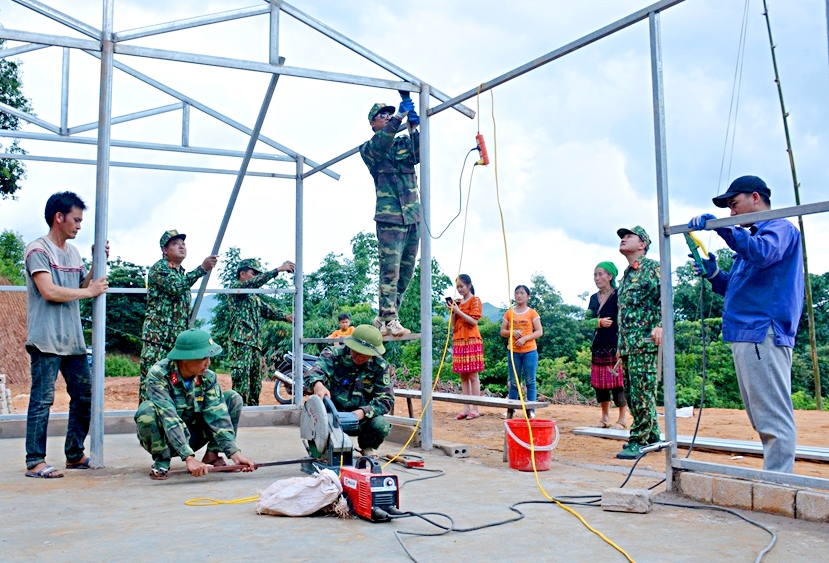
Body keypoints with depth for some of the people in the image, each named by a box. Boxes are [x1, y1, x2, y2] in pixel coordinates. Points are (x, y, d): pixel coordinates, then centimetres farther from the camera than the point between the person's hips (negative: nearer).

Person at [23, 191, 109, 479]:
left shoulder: (73, 252, 17)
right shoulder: (38, 250, -6)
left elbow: (85, 285, 22)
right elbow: (49, 291, -17)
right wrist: (89, 291, -8)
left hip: (74, 340, 8)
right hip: (47, 340, -8)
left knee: (84, 397, 10)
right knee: (42, 400, -5)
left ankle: (75, 454, 21)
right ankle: (34, 461, 2)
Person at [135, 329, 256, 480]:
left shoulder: (208, 378, -12)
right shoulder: (158, 375, -25)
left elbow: (217, 415, -18)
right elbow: (169, 419, -35)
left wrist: (234, 452, -30)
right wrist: (189, 458, -44)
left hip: (191, 437, 4)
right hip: (164, 439, -4)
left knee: (233, 398, -10)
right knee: (147, 410, -35)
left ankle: (212, 454, -5)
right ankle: (161, 462, -13)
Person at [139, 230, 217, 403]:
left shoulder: (183, 273, 21)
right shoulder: (159, 268, -4)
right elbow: (176, 287, -25)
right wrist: (202, 268, -27)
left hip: (178, 338, 8)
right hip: (157, 336, -8)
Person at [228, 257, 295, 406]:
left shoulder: (255, 298, 28)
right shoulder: (235, 288, 3)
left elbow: (269, 310, 16)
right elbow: (255, 282, -14)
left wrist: (286, 317, -3)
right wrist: (278, 269, -17)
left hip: (256, 345, 9)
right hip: (240, 344, -9)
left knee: (255, 387, 8)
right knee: (241, 383, -15)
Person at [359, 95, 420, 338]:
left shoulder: (404, 142, 18)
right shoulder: (368, 148, 6)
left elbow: (418, 154, -3)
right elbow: (378, 147, -19)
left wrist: (414, 126, -17)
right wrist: (399, 117, -25)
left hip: (413, 217, 6)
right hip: (389, 218, -5)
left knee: (406, 271, 7)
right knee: (390, 271, -11)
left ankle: (384, 317, 16)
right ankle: (389, 320, -8)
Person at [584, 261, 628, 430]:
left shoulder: (618, 296, -7)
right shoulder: (594, 298, 12)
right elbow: (586, 320, 10)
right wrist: (599, 322, -9)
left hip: (615, 345, -6)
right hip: (599, 345, 7)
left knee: (618, 382, -6)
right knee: (599, 383, 9)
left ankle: (623, 419, 2)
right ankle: (605, 417, 21)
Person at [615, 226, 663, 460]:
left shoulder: (651, 267, -2)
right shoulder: (626, 275, 23)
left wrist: (659, 325, -25)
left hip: (645, 341, -9)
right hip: (628, 344, 9)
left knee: (642, 392, -8)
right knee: (632, 393, 11)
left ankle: (638, 441, -6)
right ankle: (652, 436, 21)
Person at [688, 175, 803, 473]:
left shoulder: (780, 228, 0)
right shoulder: (750, 237, 27)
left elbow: (763, 253, -24)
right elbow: (734, 289, 29)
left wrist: (722, 228, -26)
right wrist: (712, 271, 11)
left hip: (765, 335, -10)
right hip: (745, 336, 10)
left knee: (773, 419, -11)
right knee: (763, 420, 11)